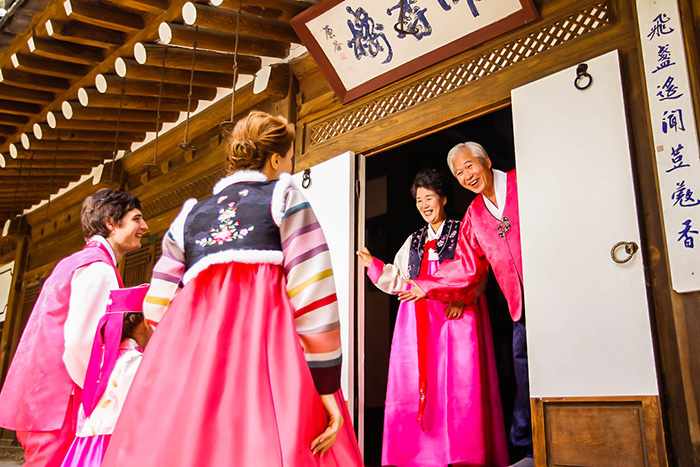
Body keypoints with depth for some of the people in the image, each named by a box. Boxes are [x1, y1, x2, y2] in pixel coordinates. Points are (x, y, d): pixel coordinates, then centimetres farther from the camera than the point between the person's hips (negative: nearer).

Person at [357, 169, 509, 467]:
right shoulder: (413, 242, 23)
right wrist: (373, 264, 12)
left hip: (456, 316, -4)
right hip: (418, 318, 5)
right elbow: (399, 280, 22)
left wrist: (461, 298, -18)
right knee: (415, 382, -3)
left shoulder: (462, 232, 8)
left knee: (458, 381, -10)